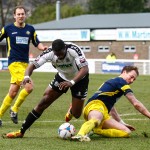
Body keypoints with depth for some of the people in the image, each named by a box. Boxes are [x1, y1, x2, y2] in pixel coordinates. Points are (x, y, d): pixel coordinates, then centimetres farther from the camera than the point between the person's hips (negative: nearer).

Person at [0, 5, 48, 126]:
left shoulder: (30, 29, 10)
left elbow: (37, 43, 13)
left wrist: (43, 48, -8)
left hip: (25, 63, 5)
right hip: (14, 62, -5)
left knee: (13, 93, 5)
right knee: (29, 87, -20)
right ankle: (15, 109, -4)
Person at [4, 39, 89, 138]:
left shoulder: (74, 50, -34)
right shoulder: (50, 53, -24)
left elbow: (85, 69, -40)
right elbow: (33, 65, -22)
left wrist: (72, 82, -55)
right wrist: (27, 76, -45)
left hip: (79, 79, -2)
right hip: (62, 77, 3)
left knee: (76, 114, -4)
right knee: (44, 102, -10)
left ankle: (72, 110, 38)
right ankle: (21, 132, -3)